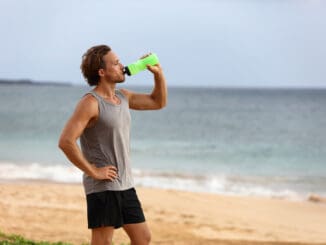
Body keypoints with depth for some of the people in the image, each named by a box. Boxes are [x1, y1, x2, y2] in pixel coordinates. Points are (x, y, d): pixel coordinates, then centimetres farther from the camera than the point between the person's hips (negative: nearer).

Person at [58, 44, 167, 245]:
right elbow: (66, 141, -23)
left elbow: (158, 102, 25)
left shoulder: (123, 97, 11)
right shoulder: (90, 102, -15)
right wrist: (92, 171, -19)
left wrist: (158, 74, 10)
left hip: (125, 185, 8)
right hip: (102, 187, -8)